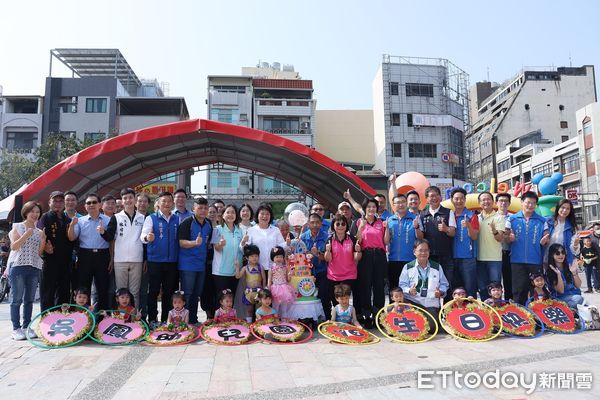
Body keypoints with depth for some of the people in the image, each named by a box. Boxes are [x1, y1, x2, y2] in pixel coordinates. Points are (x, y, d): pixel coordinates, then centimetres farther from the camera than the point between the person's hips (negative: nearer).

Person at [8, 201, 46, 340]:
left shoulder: (39, 231, 14)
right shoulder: (17, 227, 3)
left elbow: (40, 252, 10)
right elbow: (13, 246, -6)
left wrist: (43, 240, -7)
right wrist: (26, 235, -17)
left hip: (34, 268, 4)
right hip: (18, 266, -4)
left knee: (29, 300, 6)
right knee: (16, 299, -3)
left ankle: (26, 327, 12)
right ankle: (16, 328, 1)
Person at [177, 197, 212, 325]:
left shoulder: (209, 225, 10)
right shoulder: (187, 223, -10)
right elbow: (181, 243, -17)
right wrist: (195, 243, -32)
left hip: (201, 265, 6)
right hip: (187, 265, -6)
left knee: (197, 294, 14)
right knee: (187, 294, -1)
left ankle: (193, 320, 24)